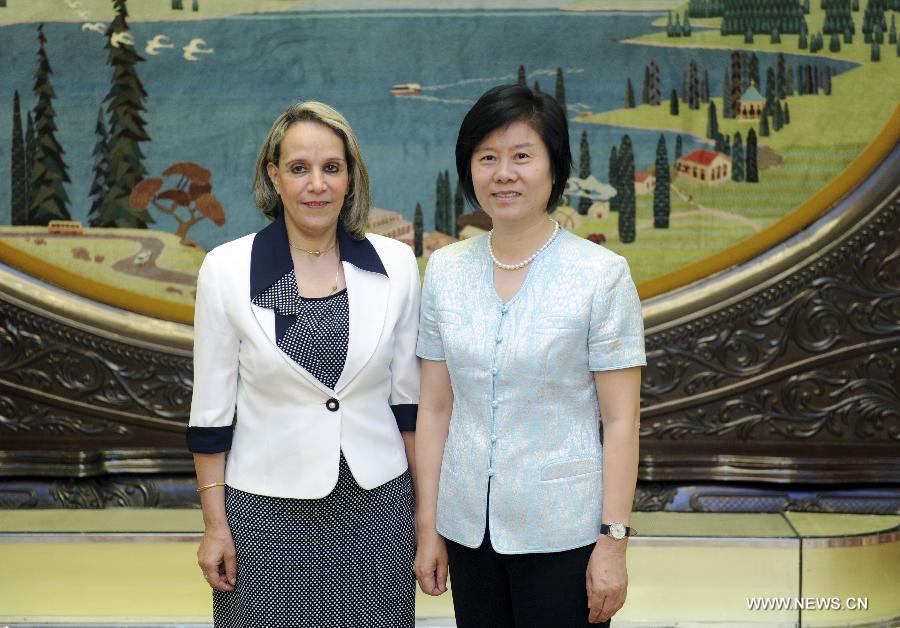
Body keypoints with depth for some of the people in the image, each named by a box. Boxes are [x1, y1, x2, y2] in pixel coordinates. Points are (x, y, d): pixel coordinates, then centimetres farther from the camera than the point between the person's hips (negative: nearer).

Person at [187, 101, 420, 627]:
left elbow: (409, 398, 5)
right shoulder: (227, 269, -7)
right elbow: (212, 410, -2)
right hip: (268, 510, -1)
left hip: (376, 505, 2)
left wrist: (425, 504, 6)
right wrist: (215, 523, -3)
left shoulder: (396, 264, -2)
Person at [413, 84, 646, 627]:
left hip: (562, 533, -3)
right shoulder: (446, 270, 1)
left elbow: (621, 420, -8)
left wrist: (614, 541, -10)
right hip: (468, 528, 4)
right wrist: (427, 527, 5)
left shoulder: (602, 274, -9)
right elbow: (435, 409, 4)